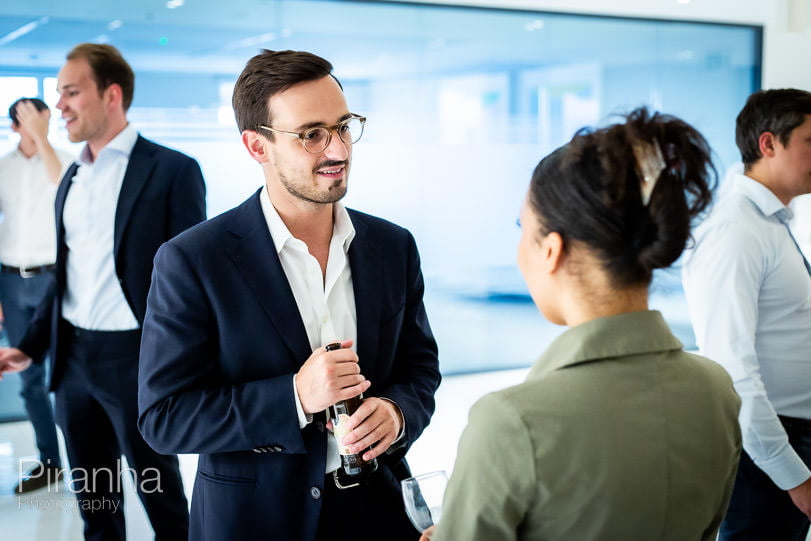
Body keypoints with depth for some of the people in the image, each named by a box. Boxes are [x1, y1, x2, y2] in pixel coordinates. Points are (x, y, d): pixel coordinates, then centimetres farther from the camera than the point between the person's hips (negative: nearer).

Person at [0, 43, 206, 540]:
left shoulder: (173, 171, -9)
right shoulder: (71, 179, 12)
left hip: (137, 357, -6)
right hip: (74, 357, 7)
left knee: (158, 491, 7)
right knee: (92, 498, 17)